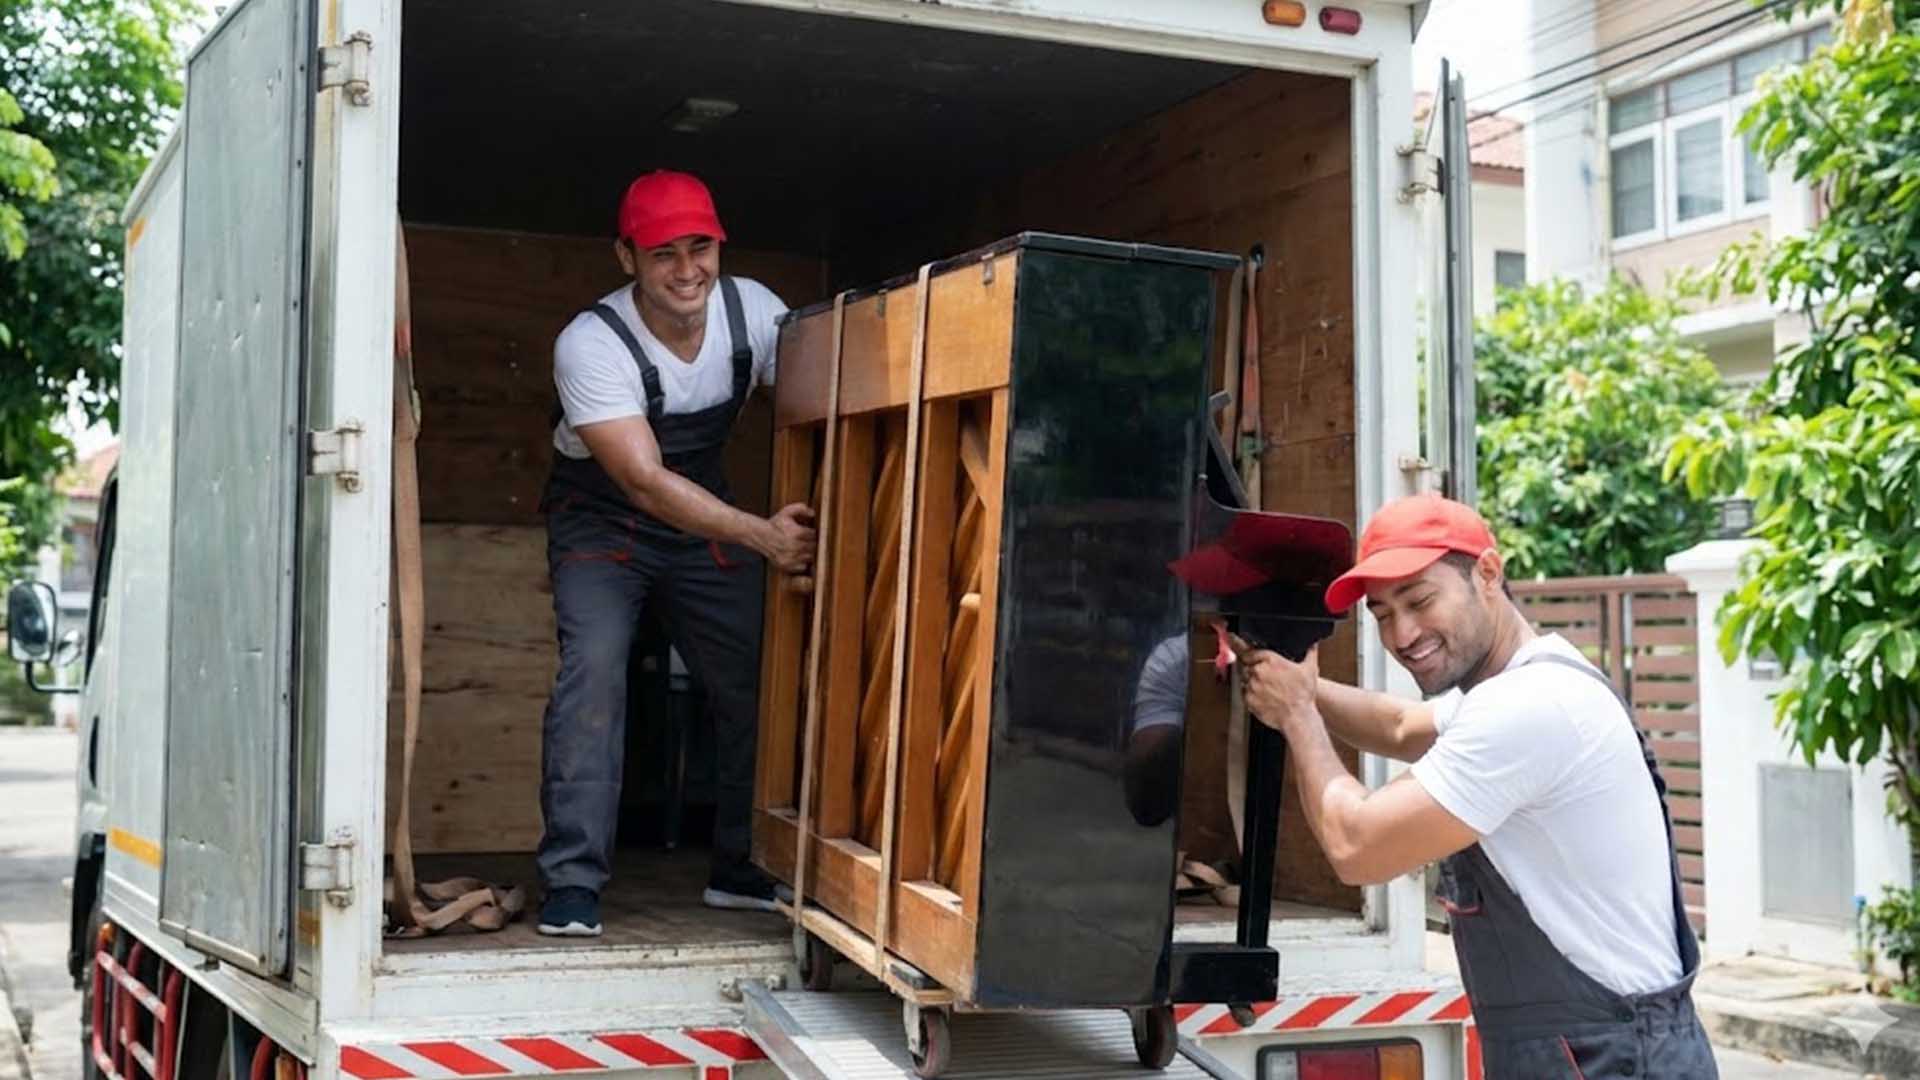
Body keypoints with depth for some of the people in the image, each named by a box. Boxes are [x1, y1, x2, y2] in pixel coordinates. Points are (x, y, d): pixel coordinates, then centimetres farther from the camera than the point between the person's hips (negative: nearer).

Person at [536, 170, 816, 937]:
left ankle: (741, 871, 18)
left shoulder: (752, 310, -15)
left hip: (703, 515, 5)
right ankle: (572, 882, -16)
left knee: (756, 678, 1)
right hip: (602, 520, -4)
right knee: (594, 666, -24)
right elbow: (645, 482, -34)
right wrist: (761, 536, -44)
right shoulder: (589, 345, -29)